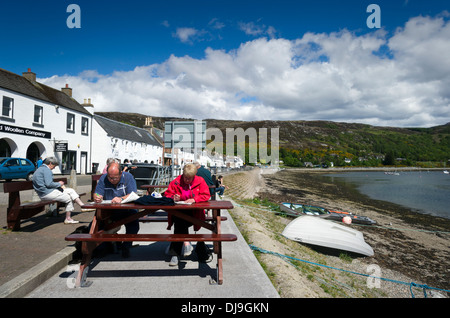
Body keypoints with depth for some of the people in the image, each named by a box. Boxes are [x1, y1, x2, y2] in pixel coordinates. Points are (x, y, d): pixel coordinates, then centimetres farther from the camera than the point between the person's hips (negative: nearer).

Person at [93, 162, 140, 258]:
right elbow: (97, 195, -2)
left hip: (127, 210, -2)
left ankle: (126, 247, -5)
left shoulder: (128, 177, -4)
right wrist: (97, 198, -27)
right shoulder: (103, 179, 3)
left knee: (134, 221, -32)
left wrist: (121, 199, -32)